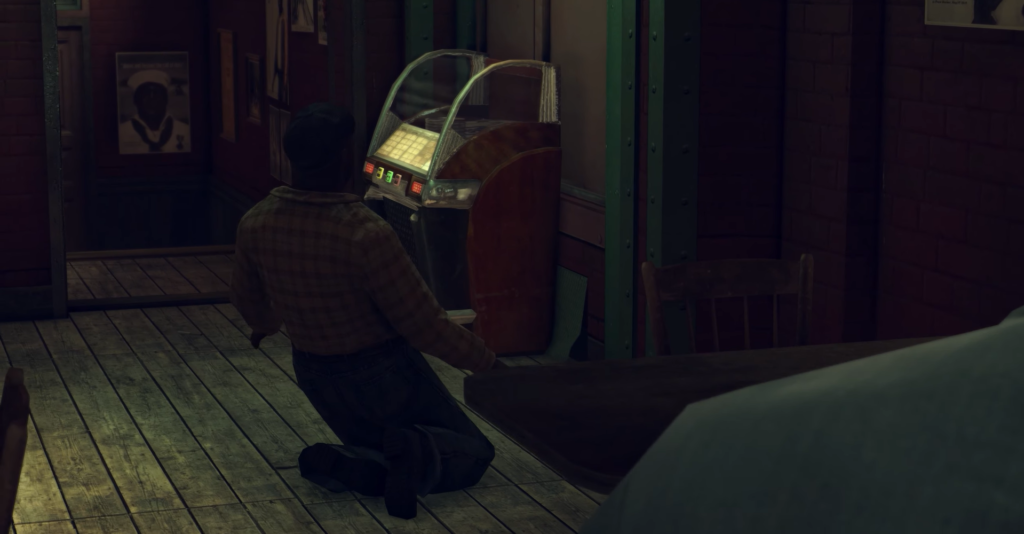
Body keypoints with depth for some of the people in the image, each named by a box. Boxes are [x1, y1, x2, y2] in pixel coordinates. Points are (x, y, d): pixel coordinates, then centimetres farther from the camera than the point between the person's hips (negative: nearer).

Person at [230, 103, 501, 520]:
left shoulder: (255, 224, -12)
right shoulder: (367, 235, -31)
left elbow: (247, 297, 9)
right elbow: (425, 325, -23)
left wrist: (263, 325, 34)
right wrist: (489, 364, -8)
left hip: (314, 373, 6)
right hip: (380, 372, -5)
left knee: (378, 453, 27)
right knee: (471, 453, 12)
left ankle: (343, 466, -9)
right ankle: (417, 453, -22)